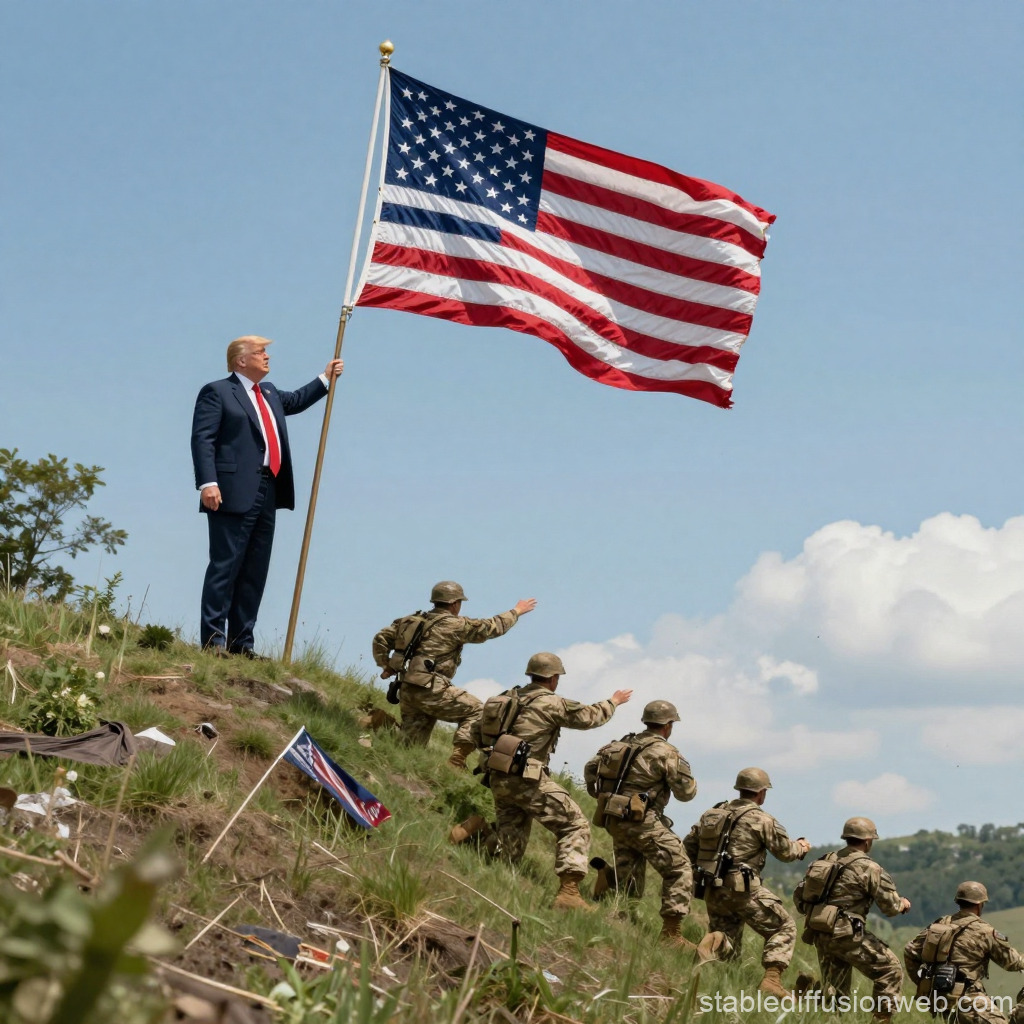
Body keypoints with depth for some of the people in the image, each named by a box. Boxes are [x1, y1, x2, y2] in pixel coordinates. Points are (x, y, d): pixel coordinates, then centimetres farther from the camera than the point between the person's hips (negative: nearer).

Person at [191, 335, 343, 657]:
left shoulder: (269, 393, 23)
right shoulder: (217, 392, -2)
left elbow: (294, 401, 45)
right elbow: (202, 439, -12)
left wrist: (326, 379, 39)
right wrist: (208, 482, -22)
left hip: (267, 495, 8)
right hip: (235, 494, -8)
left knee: (255, 572, 7)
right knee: (225, 567, -8)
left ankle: (242, 642, 11)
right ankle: (214, 639, -7)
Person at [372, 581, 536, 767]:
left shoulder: (411, 620, 17)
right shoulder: (455, 625, -4)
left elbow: (381, 639, 18)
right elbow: (491, 628, 3)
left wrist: (385, 665, 21)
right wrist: (516, 612, 16)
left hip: (406, 689, 8)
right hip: (430, 689, -8)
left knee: (412, 746, 13)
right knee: (475, 710, 3)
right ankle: (457, 759, -6)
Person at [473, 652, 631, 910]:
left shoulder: (507, 697, 12)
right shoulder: (550, 703, -9)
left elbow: (478, 729, 18)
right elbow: (588, 717, 2)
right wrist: (613, 702, 19)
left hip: (498, 779, 8)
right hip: (528, 780, -7)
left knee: (510, 839, 19)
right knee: (575, 826, -1)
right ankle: (568, 892, -11)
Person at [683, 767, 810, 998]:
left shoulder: (711, 813, 12)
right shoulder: (761, 819, -6)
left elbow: (688, 846, 14)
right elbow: (785, 851, 2)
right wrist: (801, 846, 23)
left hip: (713, 891, 6)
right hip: (743, 889, -6)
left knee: (729, 947, 15)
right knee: (783, 929, 9)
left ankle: (714, 942, -19)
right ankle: (771, 979, -8)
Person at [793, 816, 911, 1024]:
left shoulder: (826, 860, 13)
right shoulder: (869, 868, -8)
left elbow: (799, 896, 15)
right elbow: (891, 907, -6)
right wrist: (903, 903, 16)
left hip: (820, 935, 7)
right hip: (846, 934, -7)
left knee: (835, 992, 15)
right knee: (890, 968, 7)